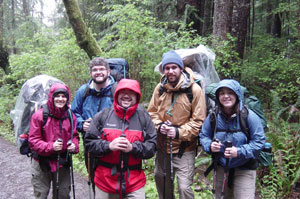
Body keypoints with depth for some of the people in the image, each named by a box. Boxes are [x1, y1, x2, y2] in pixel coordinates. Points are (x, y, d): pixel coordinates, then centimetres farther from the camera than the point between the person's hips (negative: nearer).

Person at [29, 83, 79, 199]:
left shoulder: (70, 116, -1)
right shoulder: (39, 115, -14)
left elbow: (74, 136, 8)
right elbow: (33, 140, -12)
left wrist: (74, 145, -14)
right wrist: (50, 146, -26)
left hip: (63, 163, 3)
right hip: (42, 164, -3)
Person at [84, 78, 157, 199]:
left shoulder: (143, 117, 2)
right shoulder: (102, 115, 1)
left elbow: (152, 146, -1)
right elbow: (89, 141, 1)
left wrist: (132, 147, -17)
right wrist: (109, 146, -15)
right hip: (105, 181, 1)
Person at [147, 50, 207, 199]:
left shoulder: (194, 89, -14)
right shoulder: (160, 88, -1)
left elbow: (199, 121, -12)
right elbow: (152, 112, 7)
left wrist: (179, 132, -21)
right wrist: (159, 126, -11)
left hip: (184, 149, -5)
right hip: (162, 146, 5)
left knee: (184, 187, -7)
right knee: (161, 180, 23)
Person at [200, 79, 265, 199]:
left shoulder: (249, 116, -16)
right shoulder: (213, 116, -6)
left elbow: (259, 141, -13)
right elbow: (204, 136, 5)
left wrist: (240, 151, -26)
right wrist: (210, 146, -16)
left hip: (244, 170, -4)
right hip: (221, 168, 4)